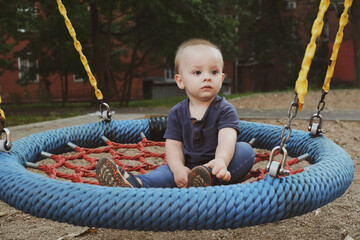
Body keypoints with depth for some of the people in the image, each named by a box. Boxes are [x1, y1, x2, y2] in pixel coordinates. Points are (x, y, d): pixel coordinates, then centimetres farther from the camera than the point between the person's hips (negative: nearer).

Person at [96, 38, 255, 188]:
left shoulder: (225, 110, -5)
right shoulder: (177, 113, 6)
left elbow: (227, 138, -22)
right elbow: (173, 145, -1)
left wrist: (221, 161, -46)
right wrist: (178, 168, -24)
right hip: (189, 166, 3)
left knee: (246, 150, -28)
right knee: (169, 170, -26)